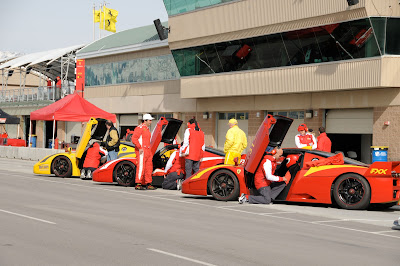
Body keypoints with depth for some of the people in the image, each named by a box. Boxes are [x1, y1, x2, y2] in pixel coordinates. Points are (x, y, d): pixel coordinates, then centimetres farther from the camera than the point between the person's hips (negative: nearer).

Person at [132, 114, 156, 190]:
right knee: (141, 167, -10)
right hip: (141, 151, -10)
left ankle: (148, 184, 14)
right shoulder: (140, 128, -10)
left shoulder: (147, 128, 19)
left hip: (147, 151, 10)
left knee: (149, 167, 9)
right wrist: (140, 148, -21)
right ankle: (138, 184, -7)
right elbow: (134, 139, -18)